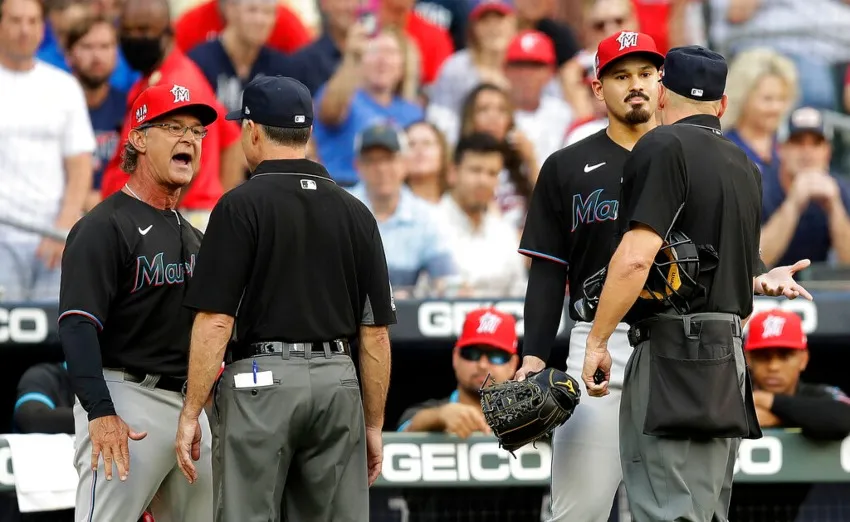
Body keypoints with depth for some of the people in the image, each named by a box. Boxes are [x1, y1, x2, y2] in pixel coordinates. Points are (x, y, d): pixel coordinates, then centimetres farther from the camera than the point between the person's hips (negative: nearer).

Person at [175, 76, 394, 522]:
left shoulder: (241, 205, -5)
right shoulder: (354, 212, 9)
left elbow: (216, 321, -11)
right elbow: (375, 333, 8)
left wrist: (191, 413, -7)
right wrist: (373, 424, 14)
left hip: (261, 382, -4)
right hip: (338, 383, 5)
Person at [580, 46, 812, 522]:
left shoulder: (663, 147, -7)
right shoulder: (744, 167, 18)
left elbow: (637, 256, -18)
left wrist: (597, 342, -13)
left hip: (674, 349, -8)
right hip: (729, 355, 8)